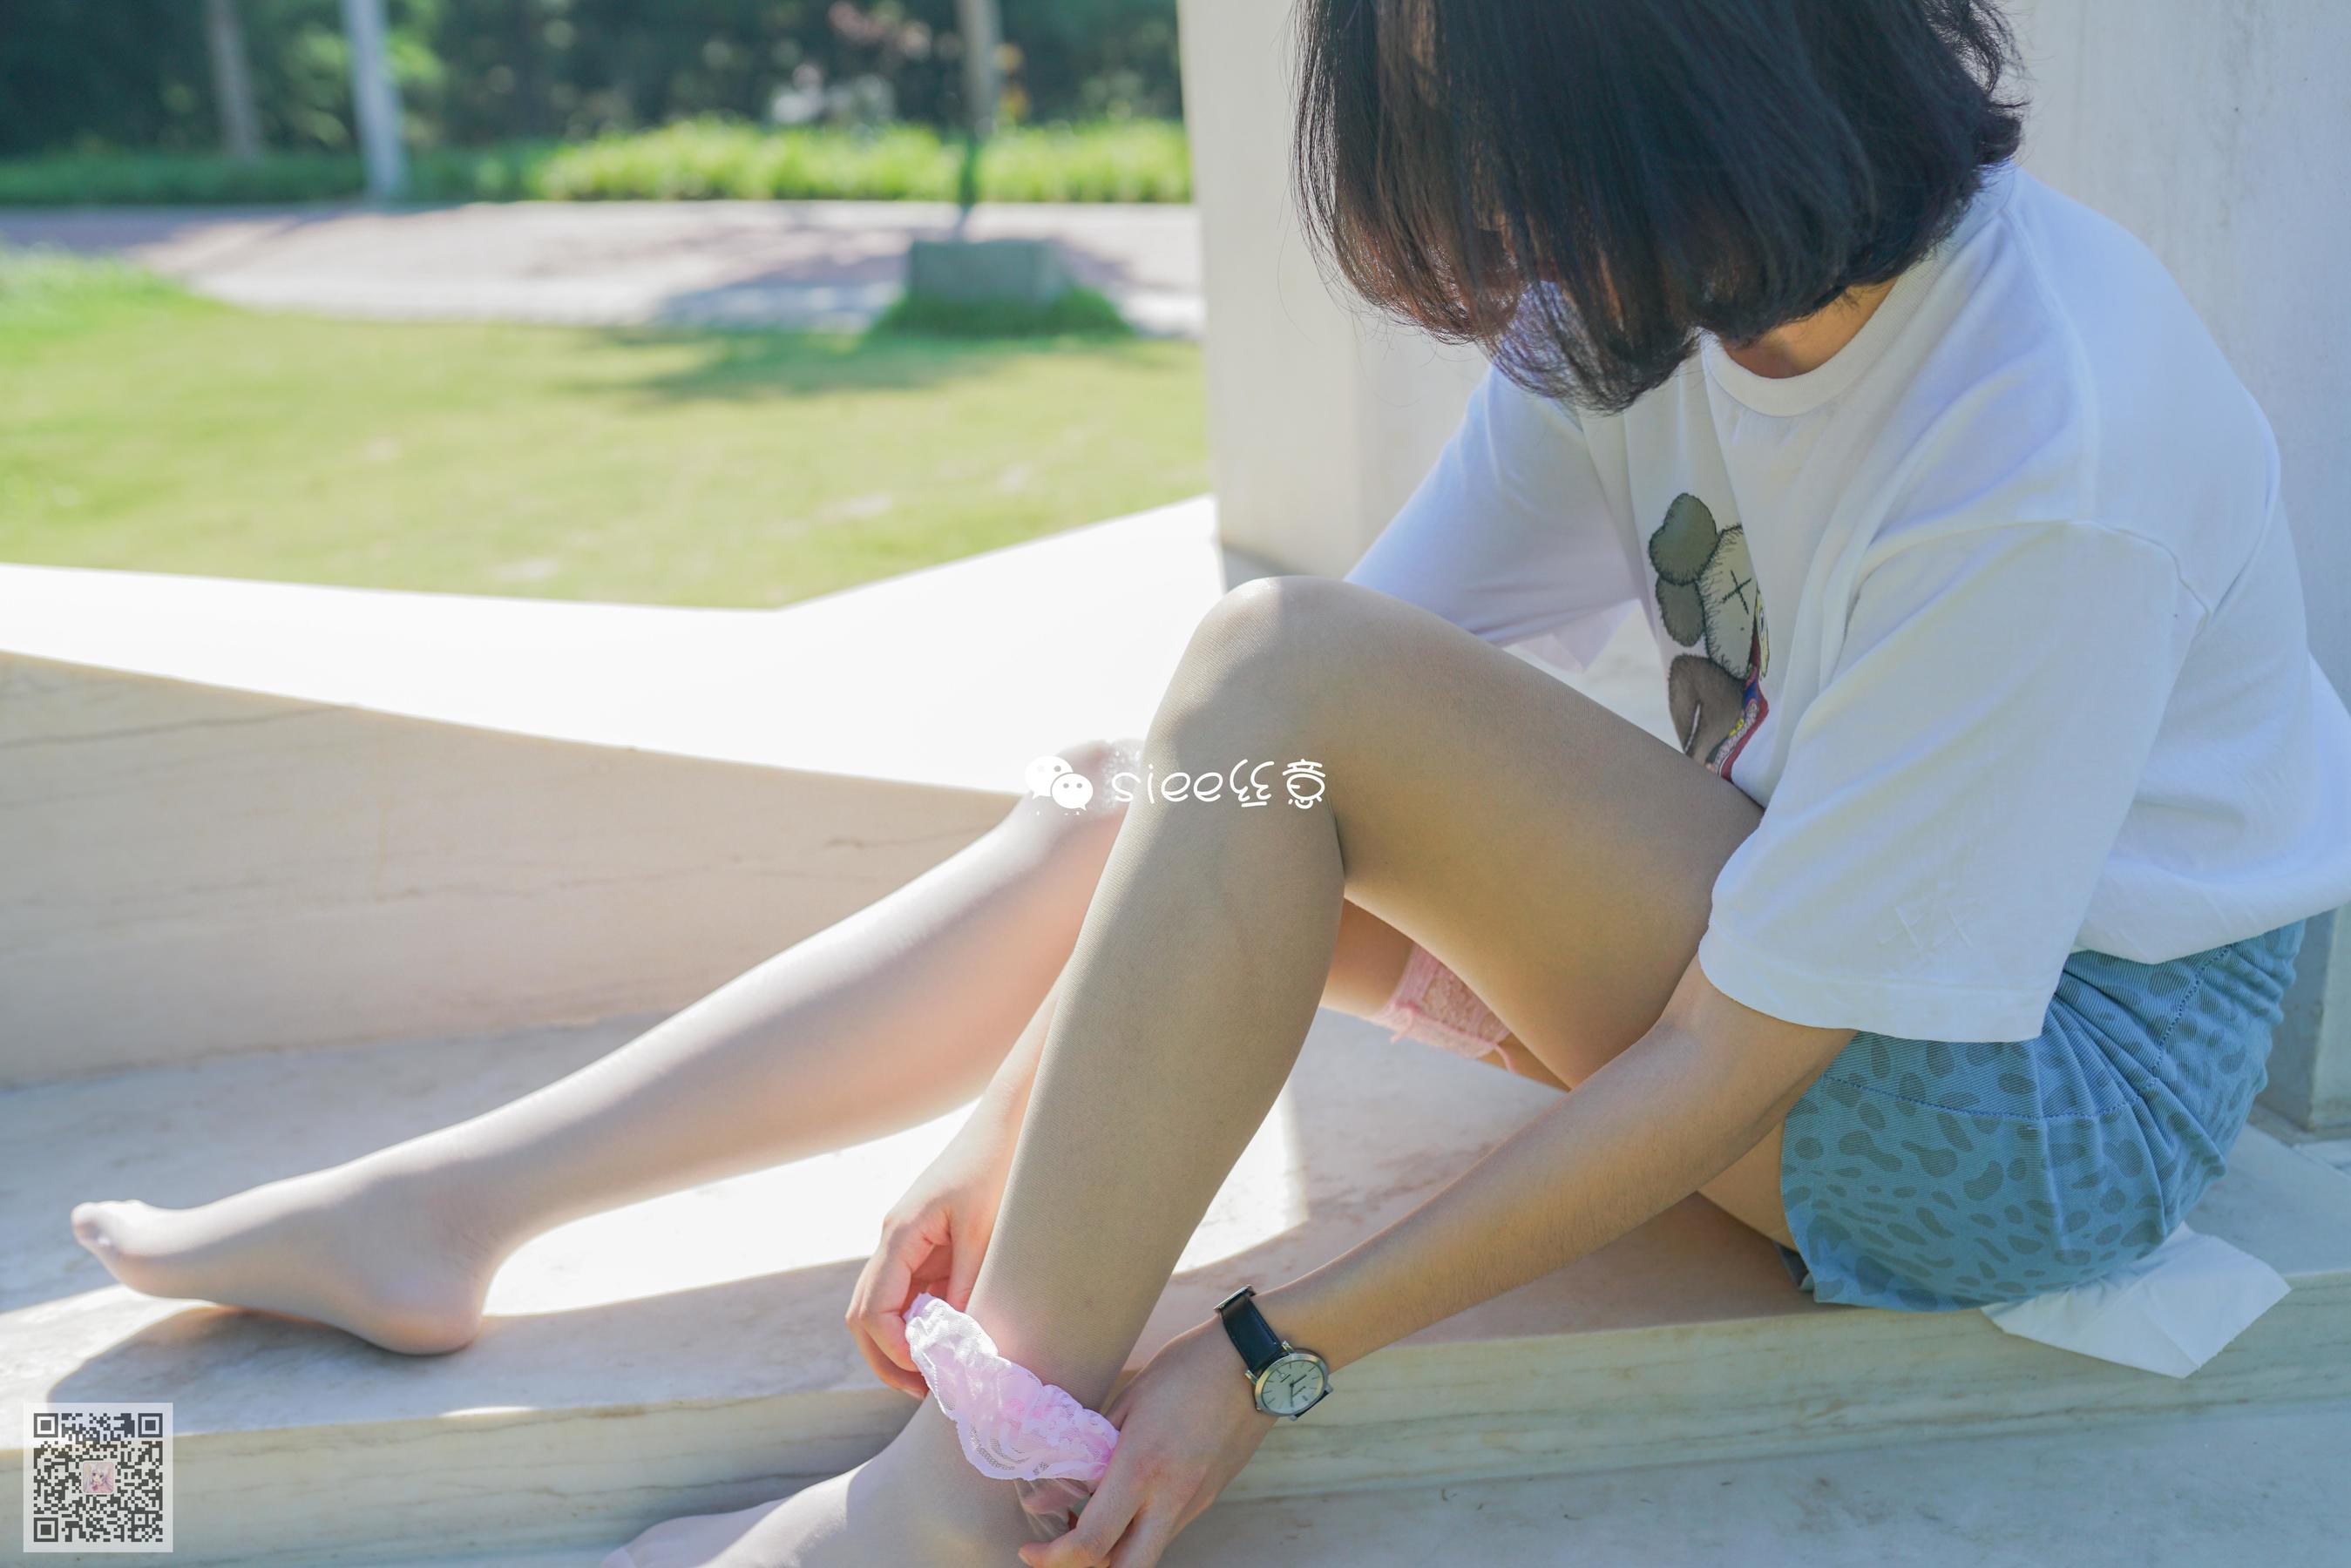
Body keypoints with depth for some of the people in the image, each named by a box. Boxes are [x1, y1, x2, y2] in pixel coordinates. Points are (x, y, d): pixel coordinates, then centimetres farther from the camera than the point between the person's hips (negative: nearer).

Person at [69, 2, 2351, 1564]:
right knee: (1158, 812, -8)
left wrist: (1271, 1360, -20)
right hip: (1764, 898, 7)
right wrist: (1004, 1145, -13)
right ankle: (451, 1208, 0)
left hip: (2050, 1080, -7)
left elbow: (1736, 1053, -26)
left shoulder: (2041, 461, -29)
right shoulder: (1666, 279, -8)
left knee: (1281, 675, -27)